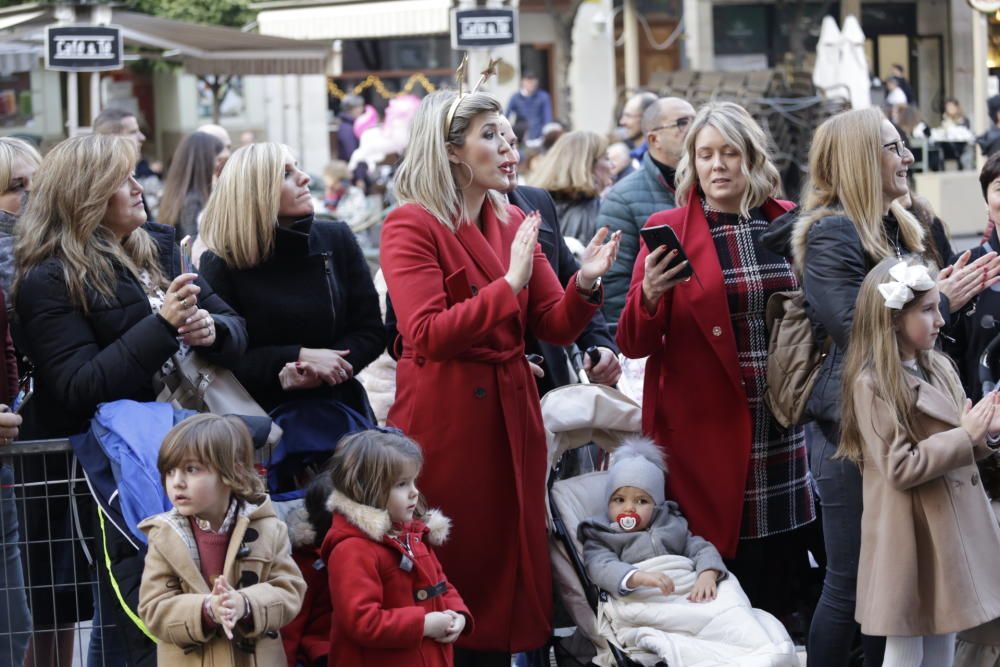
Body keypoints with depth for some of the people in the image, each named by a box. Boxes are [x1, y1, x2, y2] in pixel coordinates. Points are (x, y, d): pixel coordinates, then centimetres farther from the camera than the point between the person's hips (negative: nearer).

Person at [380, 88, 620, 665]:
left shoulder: (513, 224, 12)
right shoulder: (412, 226, -8)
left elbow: (555, 328, 7)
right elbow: (428, 335, -20)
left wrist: (585, 284, -12)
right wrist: (509, 283, -22)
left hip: (511, 415, 6)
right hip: (444, 419, -6)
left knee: (504, 566, 9)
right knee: (450, 575, 0)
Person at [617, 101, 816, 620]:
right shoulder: (666, 229, -1)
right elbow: (633, 346, -5)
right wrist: (648, 295, -23)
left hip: (782, 421, 3)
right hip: (706, 425, -3)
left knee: (782, 567, 6)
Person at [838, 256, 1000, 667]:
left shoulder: (940, 367, 8)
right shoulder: (872, 385, -15)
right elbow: (899, 468, -19)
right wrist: (966, 436, -18)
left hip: (952, 529, 7)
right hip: (911, 537, -7)